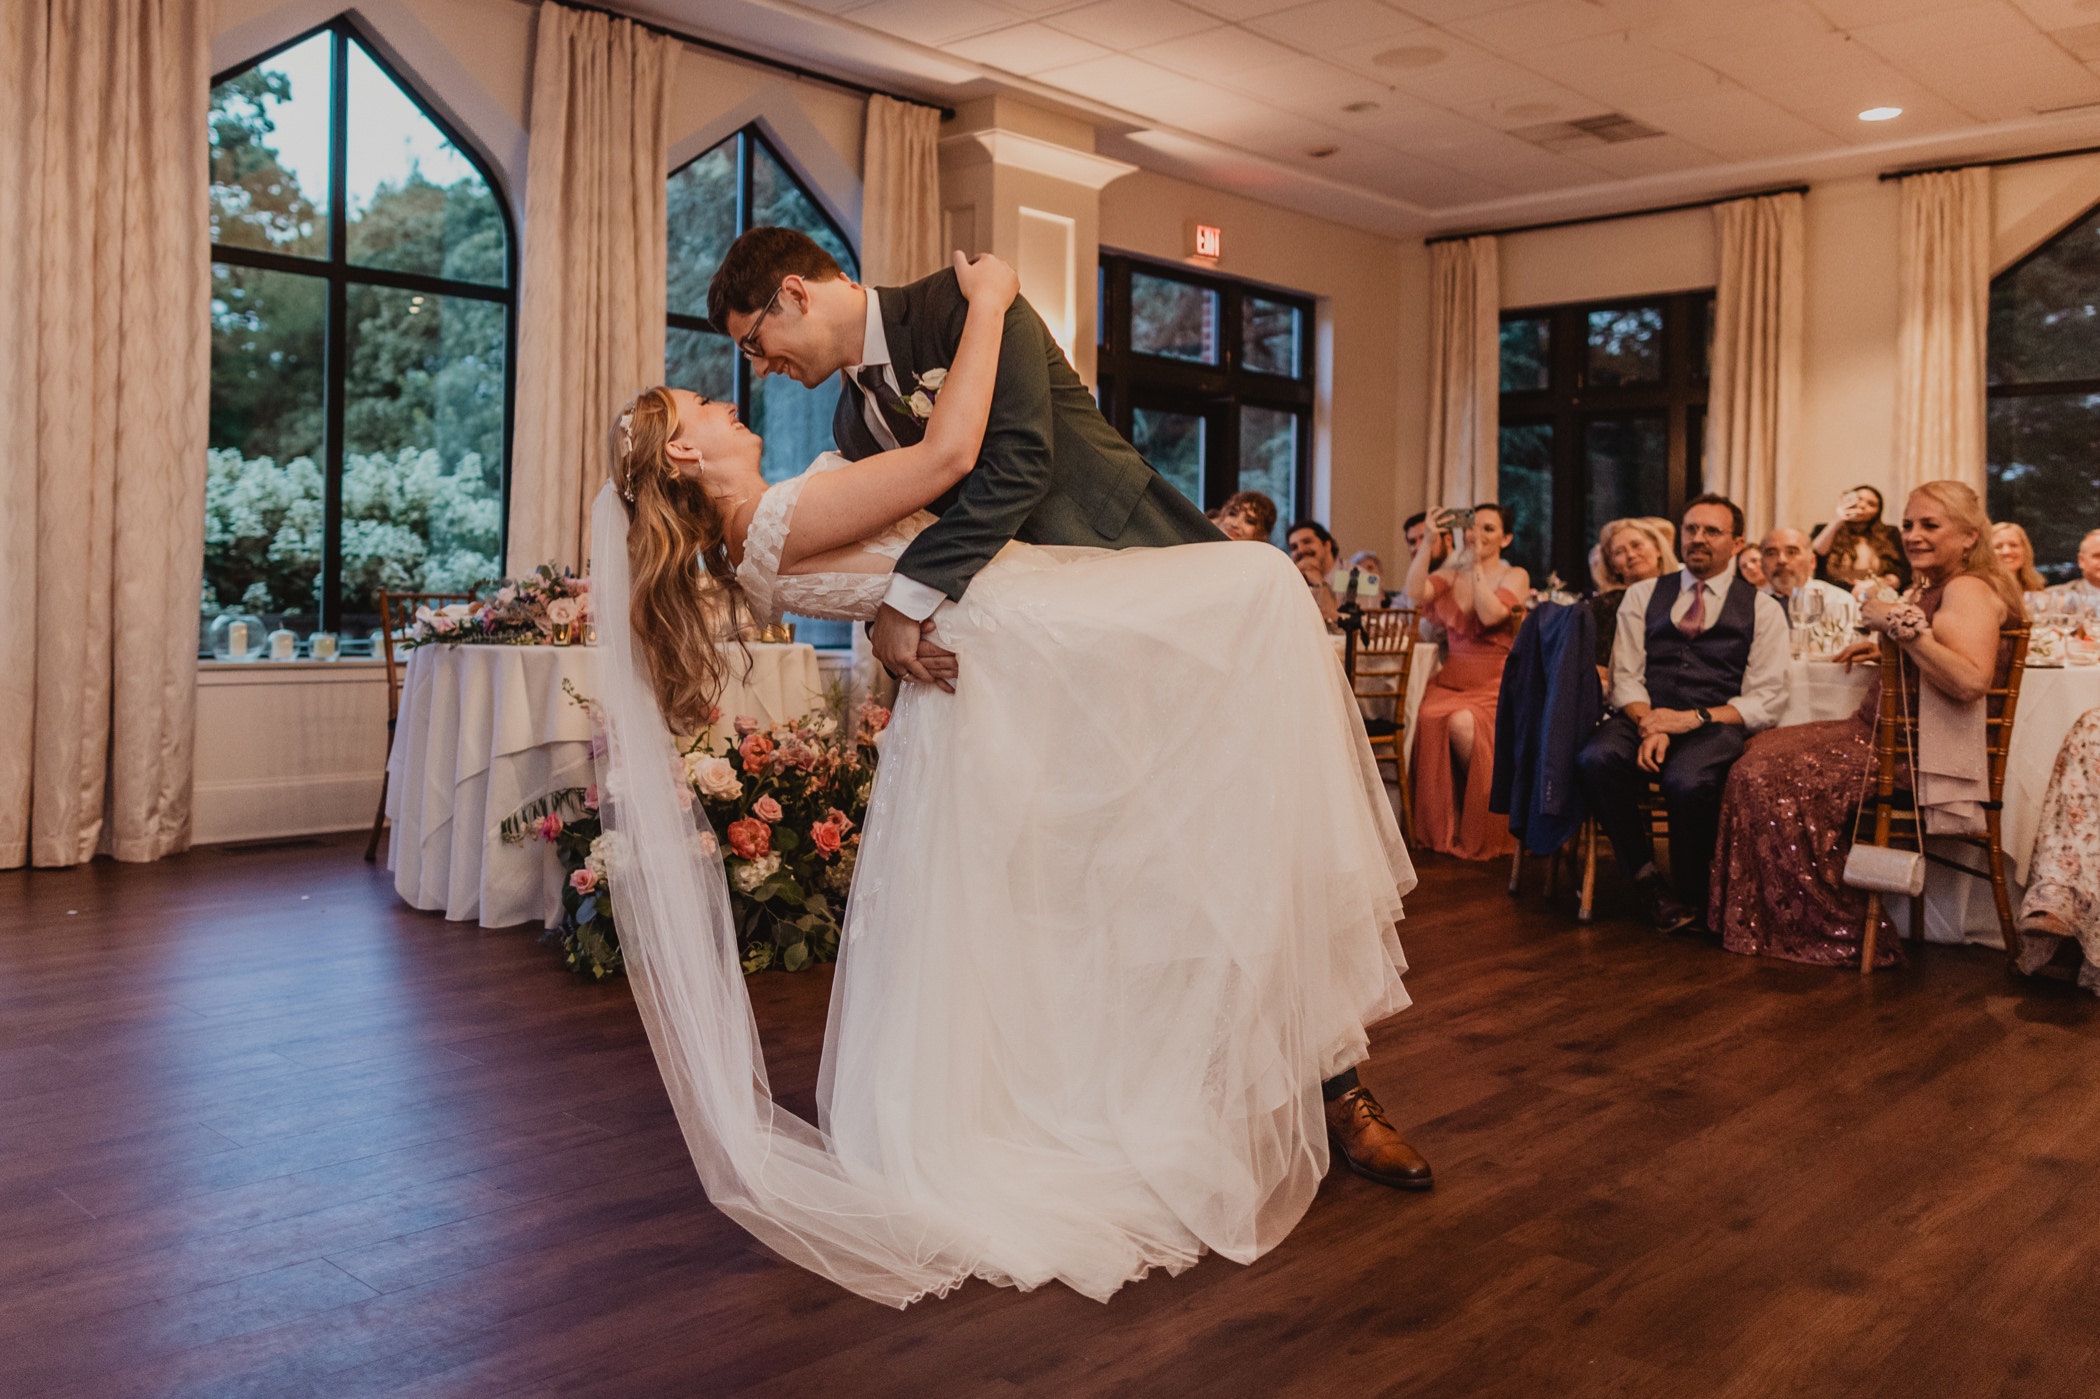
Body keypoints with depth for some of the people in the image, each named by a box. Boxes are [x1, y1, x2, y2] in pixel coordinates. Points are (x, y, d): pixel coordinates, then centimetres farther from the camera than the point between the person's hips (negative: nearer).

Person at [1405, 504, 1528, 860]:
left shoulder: (1515, 576, 4)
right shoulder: (1452, 575, 14)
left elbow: (1490, 614, -16)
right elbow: (1415, 591, -7)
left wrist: (1476, 564, -11)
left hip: (1495, 684, -3)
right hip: (1452, 680, 3)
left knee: (1462, 722, -33)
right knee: (1430, 718, -30)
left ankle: (1481, 832, -9)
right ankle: (1444, 827, -15)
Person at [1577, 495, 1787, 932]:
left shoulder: (1762, 609, 10)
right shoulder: (1643, 595, 17)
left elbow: (1765, 700, 2)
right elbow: (1625, 676, 7)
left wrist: (1693, 719, -14)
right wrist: (1650, 725, -14)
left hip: (1715, 726, -2)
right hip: (1646, 716, 2)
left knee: (1686, 781, -36)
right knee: (1597, 758, -33)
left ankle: (1692, 897, -8)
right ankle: (1645, 877, -12)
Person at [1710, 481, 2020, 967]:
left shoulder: (1968, 590, -15)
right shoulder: (1933, 587, 15)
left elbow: (1971, 681, -31)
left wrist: (1902, 624, -26)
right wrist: (1887, 649, 19)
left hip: (1916, 754, -10)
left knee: (1771, 773, -14)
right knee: (1760, 751, 8)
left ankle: (1843, 932, -1)